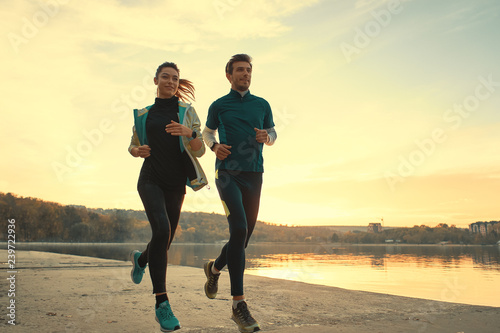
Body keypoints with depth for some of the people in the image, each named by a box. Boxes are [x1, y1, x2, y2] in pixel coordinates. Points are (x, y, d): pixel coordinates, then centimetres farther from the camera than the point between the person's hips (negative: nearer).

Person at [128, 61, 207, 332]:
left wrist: (189, 133, -24)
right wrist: (137, 151, -5)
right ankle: (162, 303, -21)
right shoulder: (143, 115, 9)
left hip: (175, 184, 2)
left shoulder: (187, 112, 5)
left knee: (165, 240, 8)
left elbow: (199, 151, -3)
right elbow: (133, 146, 20)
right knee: (161, 229, -26)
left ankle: (140, 259, 47)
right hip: (151, 180, -1)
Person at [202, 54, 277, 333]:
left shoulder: (262, 105, 14)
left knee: (245, 235, 7)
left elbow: (272, 134, 21)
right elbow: (207, 132, 21)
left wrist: (266, 137, -3)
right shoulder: (219, 105, 8)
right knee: (239, 229, -21)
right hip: (228, 172, -4)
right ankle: (239, 304, -17)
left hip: (254, 174, 4)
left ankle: (214, 268, 39)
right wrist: (215, 146, 0)